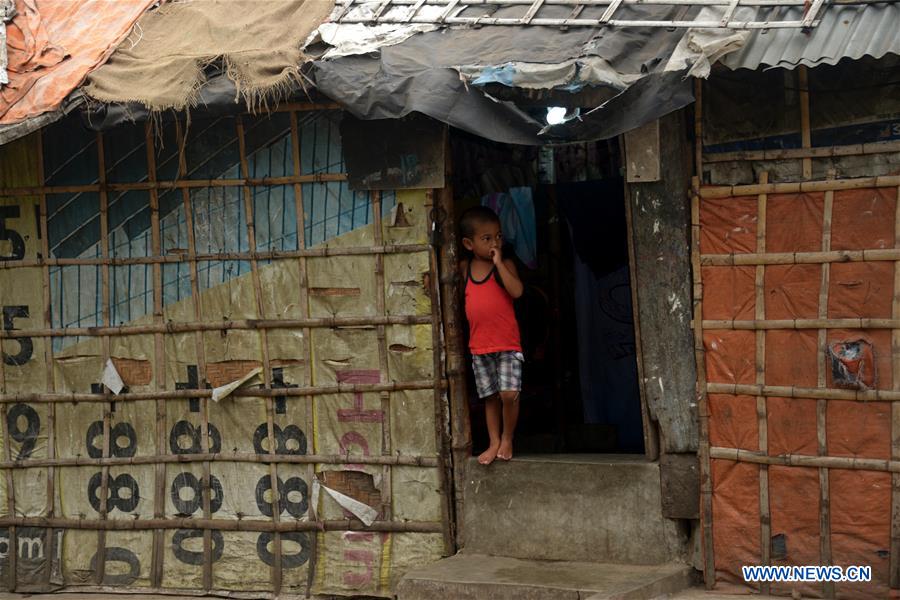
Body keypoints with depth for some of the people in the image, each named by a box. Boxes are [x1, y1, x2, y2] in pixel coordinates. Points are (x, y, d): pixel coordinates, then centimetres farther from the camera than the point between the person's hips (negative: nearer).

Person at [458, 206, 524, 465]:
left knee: (509, 393, -13)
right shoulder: (465, 267, 6)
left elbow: (517, 291, -21)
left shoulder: (505, 265, -4)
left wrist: (498, 262, -19)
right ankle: (494, 443, 17)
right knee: (490, 396, 9)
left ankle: (507, 439, 6)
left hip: (507, 344, -4)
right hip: (479, 345, 4)